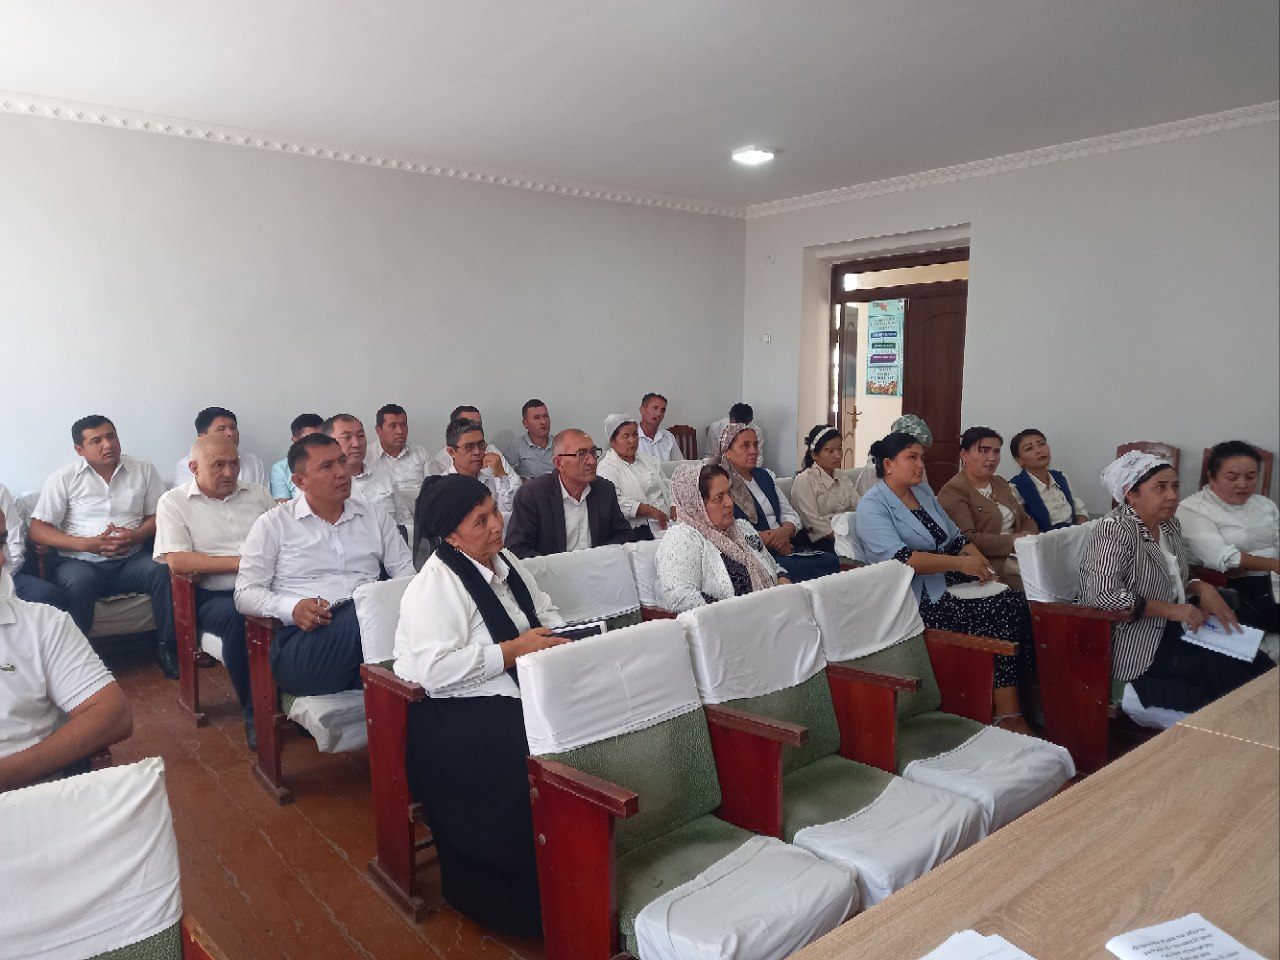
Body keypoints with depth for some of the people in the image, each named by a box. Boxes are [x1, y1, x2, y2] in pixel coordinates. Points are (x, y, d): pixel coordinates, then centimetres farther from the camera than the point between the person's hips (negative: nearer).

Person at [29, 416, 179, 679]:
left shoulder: (143, 470, 6)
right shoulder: (63, 478, 0)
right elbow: (37, 529, -3)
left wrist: (136, 535, -14)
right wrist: (87, 544, -17)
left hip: (131, 560, 2)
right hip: (80, 562, -1)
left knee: (165, 569, -29)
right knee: (79, 582, -36)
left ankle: (168, 647, -15)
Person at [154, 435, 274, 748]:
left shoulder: (257, 493, 18)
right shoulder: (174, 502, 6)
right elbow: (177, 561, -7)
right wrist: (240, 563, -11)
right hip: (215, 595, -3)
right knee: (239, 617, -37)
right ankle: (254, 713, -18)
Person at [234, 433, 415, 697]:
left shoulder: (375, 518, 21)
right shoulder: (273, 524, 13)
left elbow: (405, 570, 19)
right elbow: (245, 593, 8)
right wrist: (291, 609, -13)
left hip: (372, 626, 3)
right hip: (303, 638, -3)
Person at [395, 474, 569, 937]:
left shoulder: (506, 561, 11)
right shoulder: (436, 586, -15)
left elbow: (545, 612, 19)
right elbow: (436, 669, -26)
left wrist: (557, 634, -4)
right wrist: (514, 649, -21)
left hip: (508, 698, 8)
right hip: (449, 716, -8)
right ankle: (521, 901, -5)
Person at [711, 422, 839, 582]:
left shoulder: (764, 476, 20)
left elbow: (791, 515, 17)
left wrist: (784, 531, -5)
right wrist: (765, 538, -14)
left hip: (785, 546, 7)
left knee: (831, 560, -20)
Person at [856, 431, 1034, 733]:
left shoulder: (924, 492, 17)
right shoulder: (872, 505, -8)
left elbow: (956, 537, 17)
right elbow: (899, 558, -21)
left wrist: (983, 566, -2)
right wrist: (961, 564, -24)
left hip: (951, 583, 7)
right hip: (920, 596, -7)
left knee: (1018, 602, -16)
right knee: (998, 613, -23)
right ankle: (1007, 715, -14)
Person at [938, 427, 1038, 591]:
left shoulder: (1000, 483, 21)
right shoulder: (953, 491, -8)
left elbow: (1026, 520, 20)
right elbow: (966, 540, -18)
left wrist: (1029, 537, -3)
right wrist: (1012, 541, -15)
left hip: (1022, 553, 8)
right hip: (991, 563, -8)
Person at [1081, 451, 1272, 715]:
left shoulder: (1169, 523, 6)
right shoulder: (1115, 531, -21)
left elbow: (1178, 579, 18)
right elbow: (1103, 595, -30)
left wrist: (1203, 589, -4)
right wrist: (1170, 610, -24)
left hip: (1172, 628, 9)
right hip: (1135, 644, -9)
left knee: (1259, 665, -4)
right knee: (1235, 678, -16)